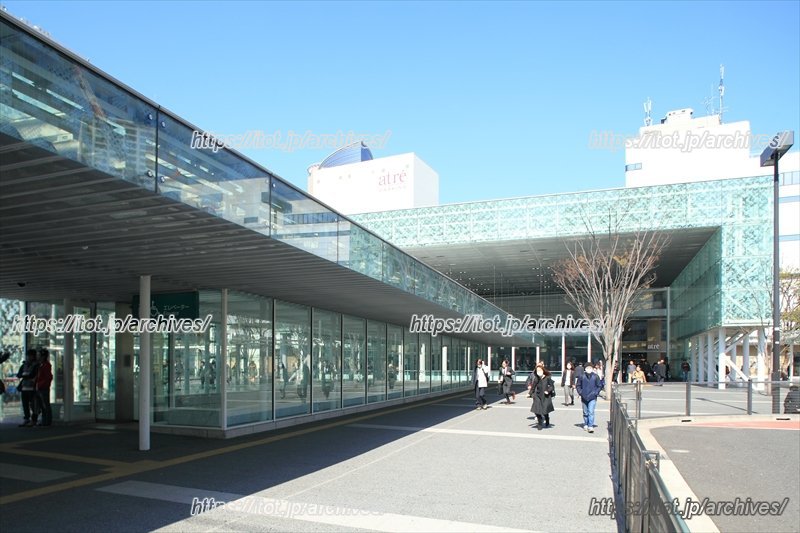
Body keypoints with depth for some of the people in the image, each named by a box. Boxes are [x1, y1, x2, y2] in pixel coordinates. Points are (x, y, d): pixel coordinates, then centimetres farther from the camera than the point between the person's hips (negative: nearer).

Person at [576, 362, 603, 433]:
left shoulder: (595, 377, -2)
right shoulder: (582, 376, -1)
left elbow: (599, 386, 6)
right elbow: (578, 385, 10)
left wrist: (596, 393, -4)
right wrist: (580, 392, -2)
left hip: (592, 398, -2)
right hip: (584, 398, 2)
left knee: (591, 412, -12)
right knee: (585, 413, 13)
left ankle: (591, 426, -11)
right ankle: (585, 425, 27)